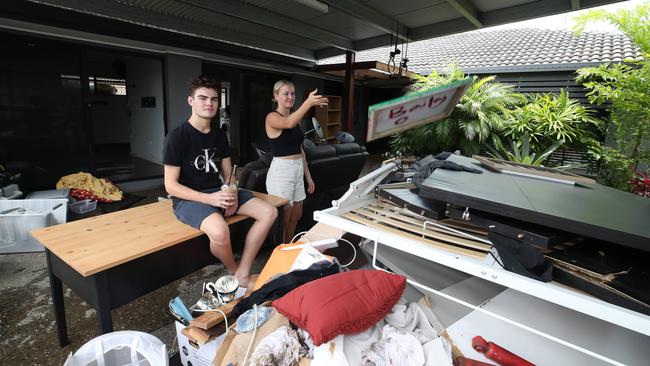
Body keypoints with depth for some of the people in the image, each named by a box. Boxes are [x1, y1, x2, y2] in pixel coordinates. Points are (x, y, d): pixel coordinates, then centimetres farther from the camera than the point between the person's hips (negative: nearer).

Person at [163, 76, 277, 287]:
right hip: (189, 198, -6)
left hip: (219, 191, 7)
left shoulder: (219, 135, 9)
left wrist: (232, 194, -9)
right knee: (220, 231, -37)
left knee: (269, 212, -11)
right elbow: (171, 186, -12)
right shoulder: (177, 137, -10)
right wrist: (209, 199, -24)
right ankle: (233, 270, -1)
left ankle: (242, 274, -7)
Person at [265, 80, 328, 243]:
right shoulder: (272, 117, -9)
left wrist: (308, 176, 15)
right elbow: (288, 124, -34)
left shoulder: (295, 118, 13)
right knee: (283, 217, 1)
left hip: (298, 170, 8)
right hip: (281, 171, -8)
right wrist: (308, 103, -48)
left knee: (296, 215, 16)